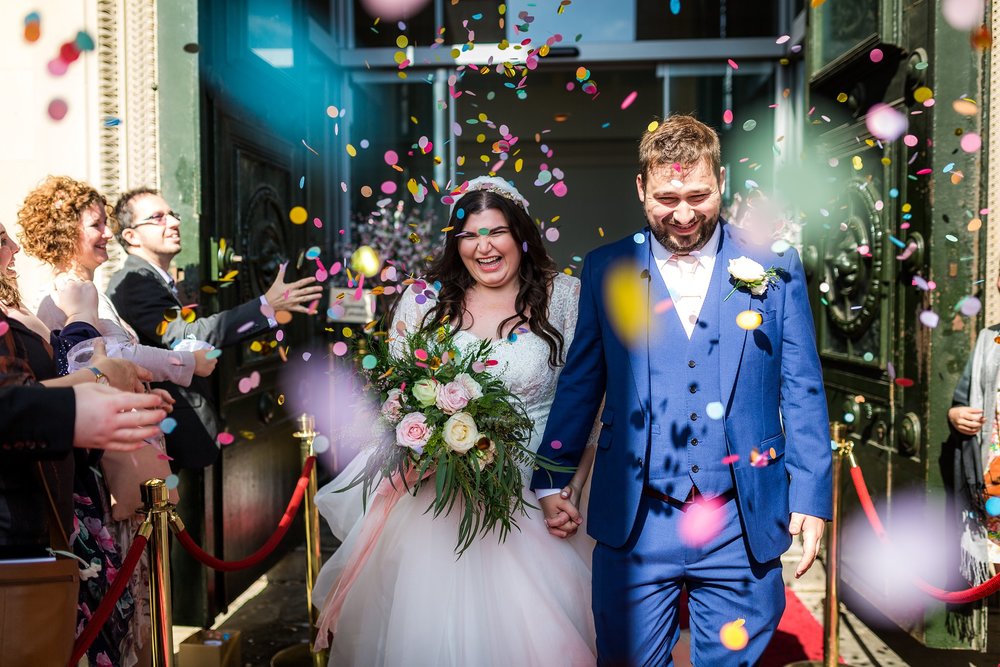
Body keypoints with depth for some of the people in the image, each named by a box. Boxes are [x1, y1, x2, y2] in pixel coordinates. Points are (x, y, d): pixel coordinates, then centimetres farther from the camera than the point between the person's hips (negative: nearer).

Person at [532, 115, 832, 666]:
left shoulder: (774, 268, 2)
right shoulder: (605, 270, 2)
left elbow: (801, 391, 3)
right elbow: (580, 383, 7)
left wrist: (811, 497, -1)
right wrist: (550, 481, 6)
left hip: (742, 527, 1)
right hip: (634, 524, 0)